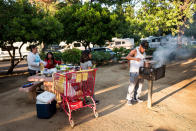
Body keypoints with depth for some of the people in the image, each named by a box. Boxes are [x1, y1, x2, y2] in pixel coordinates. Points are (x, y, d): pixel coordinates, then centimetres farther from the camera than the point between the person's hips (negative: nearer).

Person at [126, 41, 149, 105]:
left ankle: (136, 97, 27)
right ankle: (129, 99, 9)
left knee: (139, 85, 12)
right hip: (134, 72, -7)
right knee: (132, 85, -4)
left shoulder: (144, 53, 11)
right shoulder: (134, 51, -12)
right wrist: (135, 58, -45)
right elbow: (127, 57, -28)